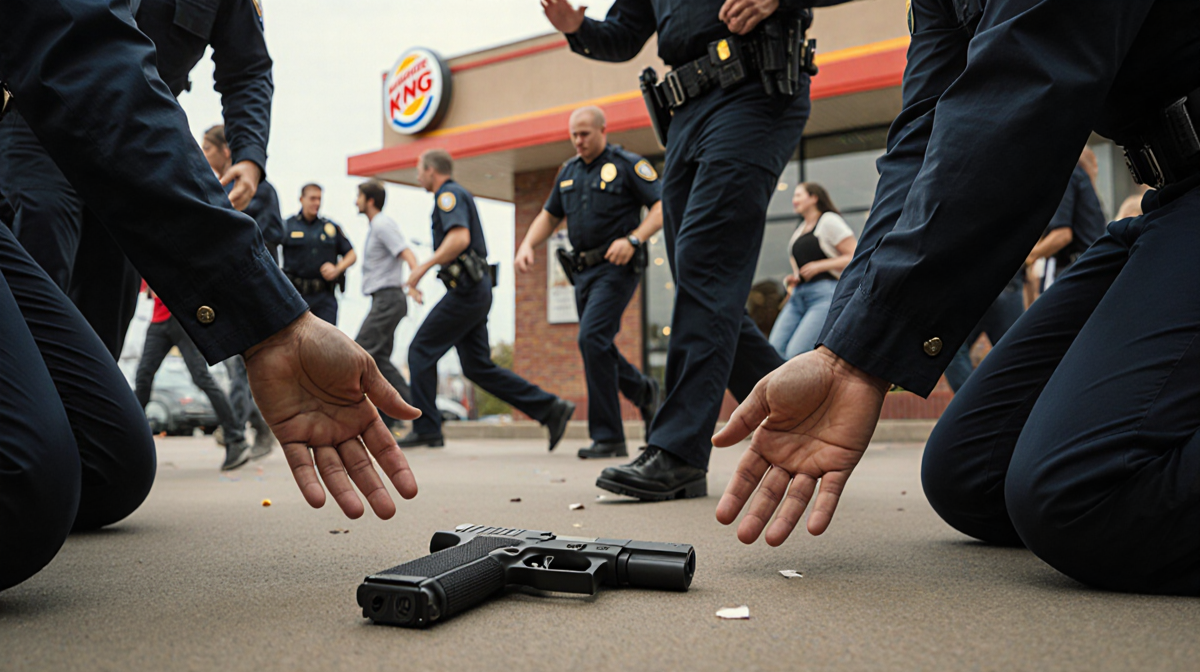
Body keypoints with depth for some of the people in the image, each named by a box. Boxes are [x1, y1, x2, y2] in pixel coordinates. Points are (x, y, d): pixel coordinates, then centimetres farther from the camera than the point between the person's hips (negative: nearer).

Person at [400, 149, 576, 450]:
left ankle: (426, 429, 4)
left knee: (421, 351, -1)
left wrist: (422, 268, -19)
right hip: (476, 290, 10)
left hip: (465, 291, -10)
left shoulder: (448, 194, -7)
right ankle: (551, 409, 3)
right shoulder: (459, 194, 24)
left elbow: (460, 238, -24)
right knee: (478, 366, 7)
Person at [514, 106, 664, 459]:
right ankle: (643, 389, 38)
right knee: (597, 347, 10)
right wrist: (527, 245, 5)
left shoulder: (628, 164, -3)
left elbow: (662, 207, -7)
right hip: (584, 270, 8)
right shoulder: (568, 172, 17)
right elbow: (549, 216, 23)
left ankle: (608, 437, -14)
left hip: (617, 268, -7)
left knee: (592, 338, -20)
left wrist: (633, 239, -21)